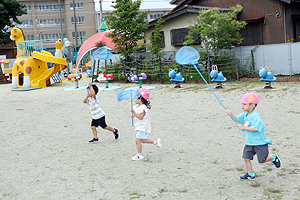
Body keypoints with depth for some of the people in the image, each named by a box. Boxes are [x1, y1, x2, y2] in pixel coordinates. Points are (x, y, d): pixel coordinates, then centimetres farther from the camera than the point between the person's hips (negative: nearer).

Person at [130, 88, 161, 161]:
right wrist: (133, 115, 3)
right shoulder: (136, 106, 8)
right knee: (142, 140, 17)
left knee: (137, 140, -9)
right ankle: (156, 142, 29)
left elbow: (141, 117, -28)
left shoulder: (143, 108, -21)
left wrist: (134, 112, -30)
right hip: (139, 127, 10)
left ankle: (139, 155, 2)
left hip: (143, 127, -10)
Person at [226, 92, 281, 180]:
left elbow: (255, 129, -31)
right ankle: (250, 174, 14)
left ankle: (273, 157, 31)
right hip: (249, 143, 8)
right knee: (246, 158, 1)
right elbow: (237, 119, 11)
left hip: (260, 143, -7)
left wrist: (243, 127, -27)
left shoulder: (255, 116, -23)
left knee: (262, 160, 2)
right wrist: (231, 114, -7)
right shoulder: (245, 114, 4)